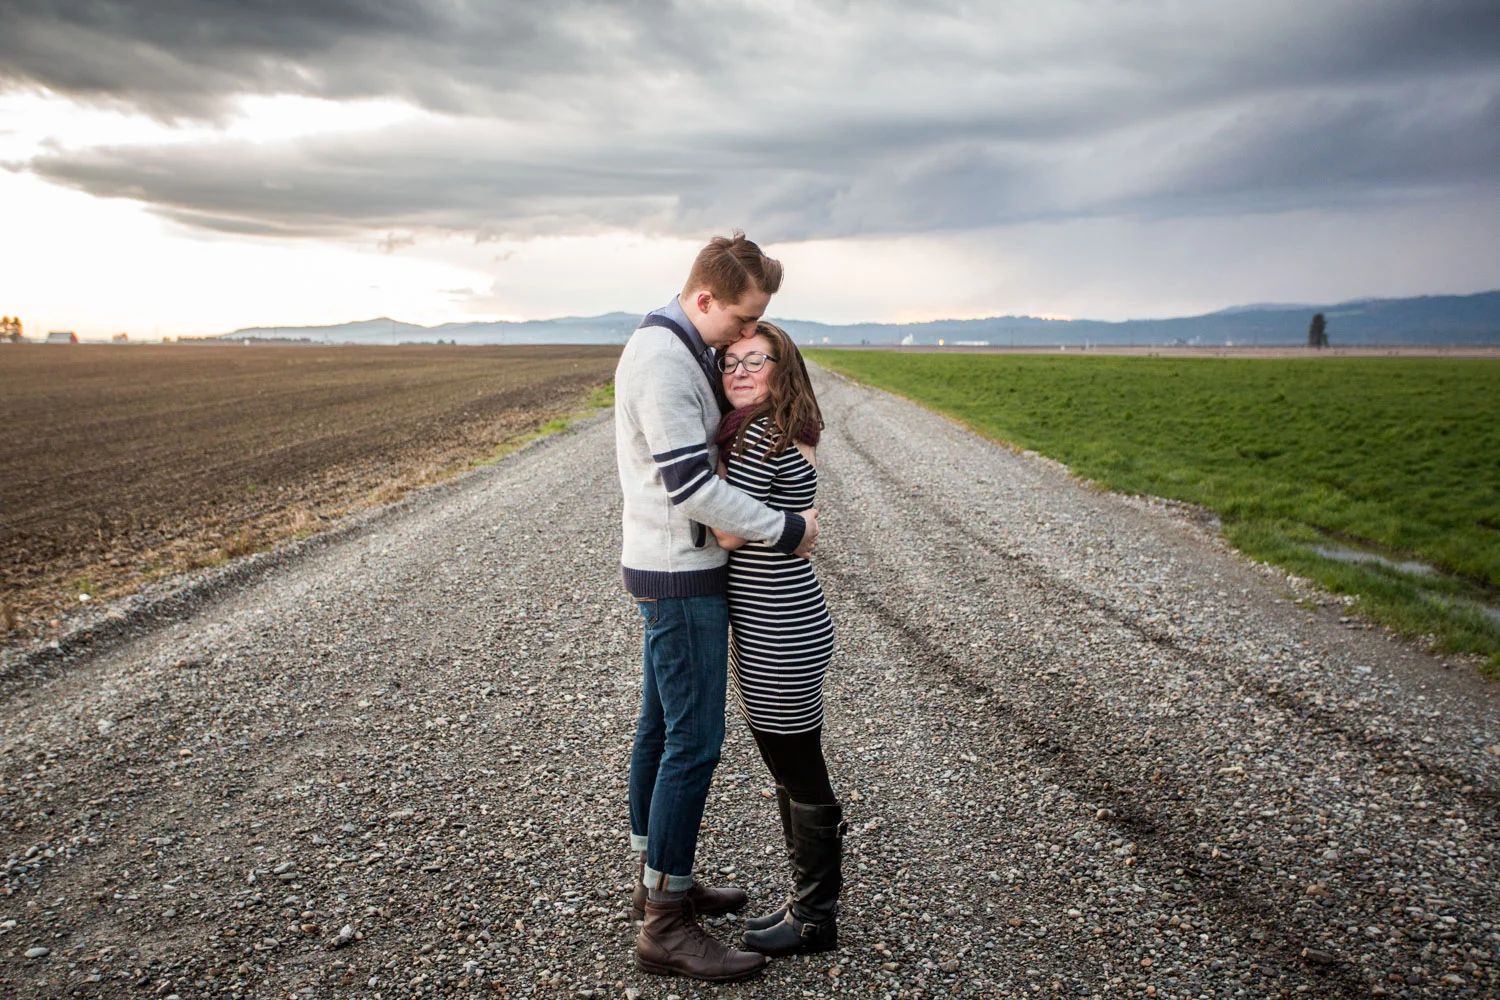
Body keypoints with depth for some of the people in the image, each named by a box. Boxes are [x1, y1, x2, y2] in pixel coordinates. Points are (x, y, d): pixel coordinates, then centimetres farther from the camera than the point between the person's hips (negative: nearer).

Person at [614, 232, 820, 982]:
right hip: (681, 577, -10)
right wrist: (788, 531, -16)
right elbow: (692, 489, -25)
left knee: (662, 725, 17)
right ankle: (665, 927, 5)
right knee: (694, 739, -5)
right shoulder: (664, 360, -22)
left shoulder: (674, 348, 11)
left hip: (673, 565, 10)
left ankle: (657, 882, 31)